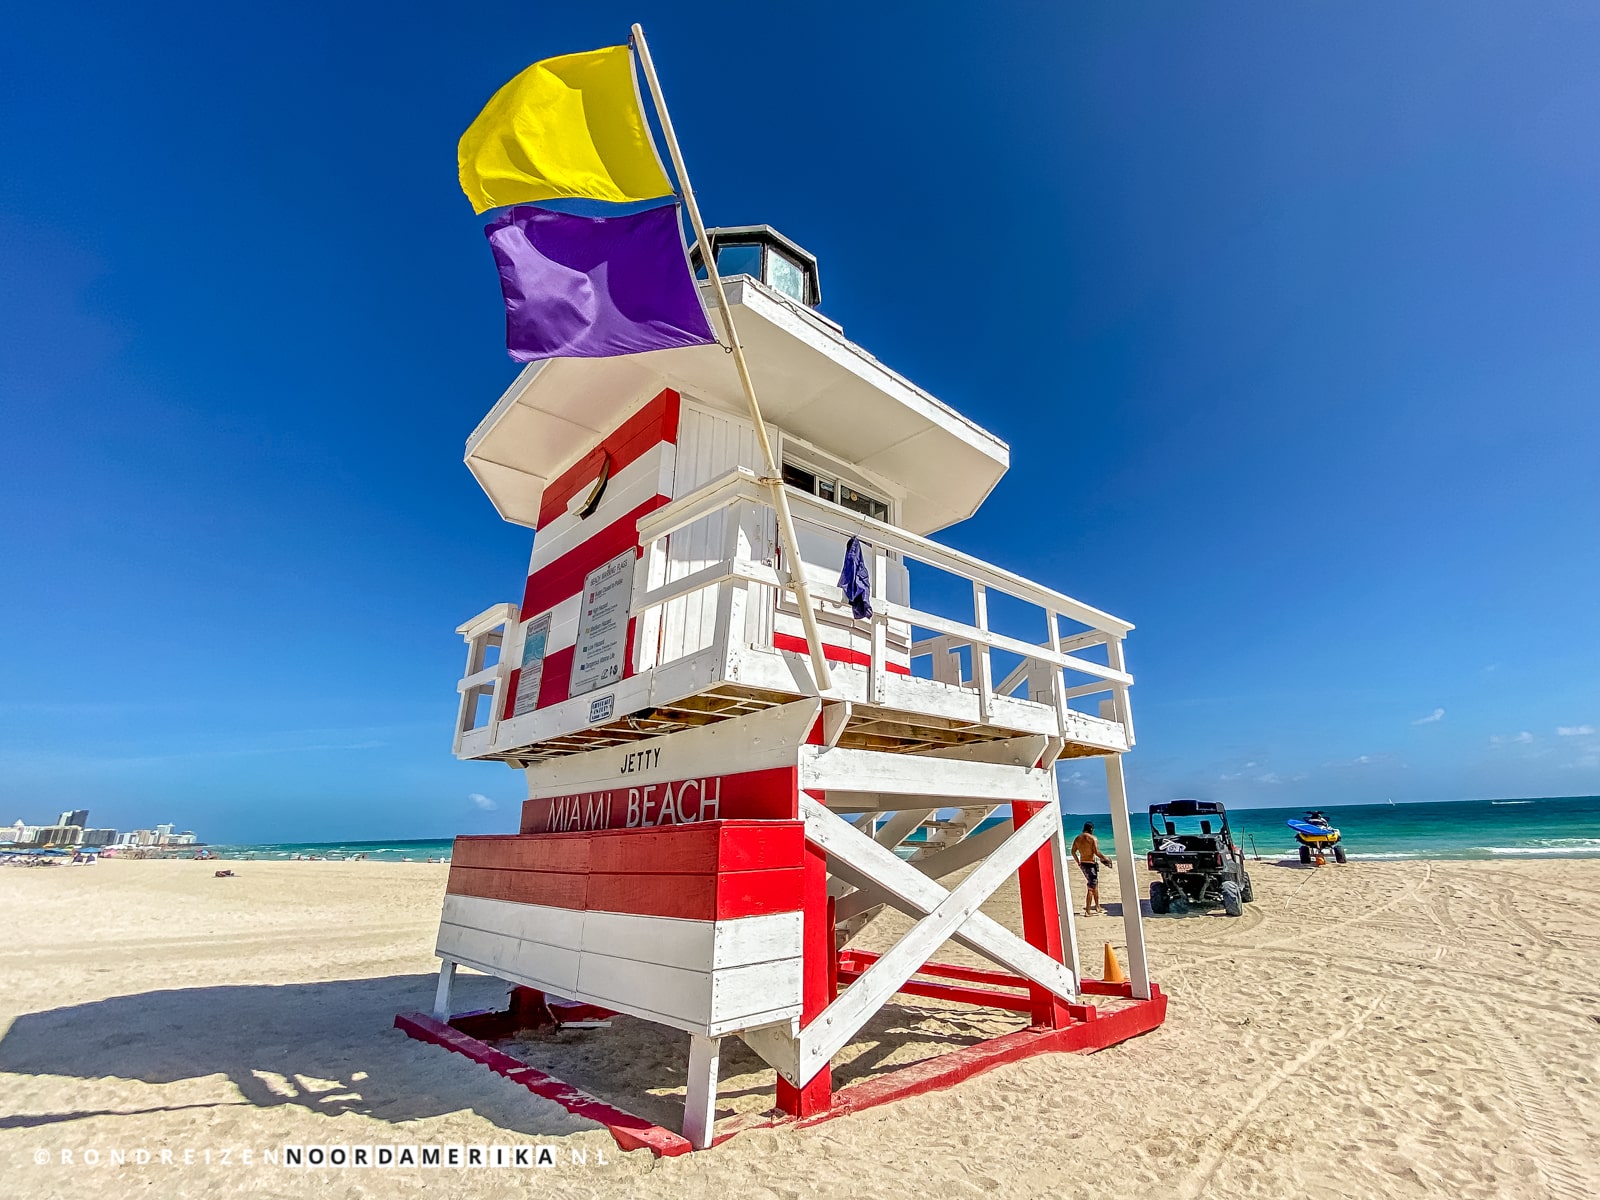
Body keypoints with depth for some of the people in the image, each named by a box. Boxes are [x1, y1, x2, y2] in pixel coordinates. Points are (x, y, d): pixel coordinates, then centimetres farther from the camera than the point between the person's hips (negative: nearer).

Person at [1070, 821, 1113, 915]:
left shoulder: (1077, 838, 6)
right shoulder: (1092, 838, -13)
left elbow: (1073, 852, 10)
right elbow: (1096, 852, -17)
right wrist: (1105, 858, -3)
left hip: (1083, 864, 7)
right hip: (1091, 864, -7)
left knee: (1095, 884, 24)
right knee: (1091, 888, -2)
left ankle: (1097, 906, 32)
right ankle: (1087, 910, -3)